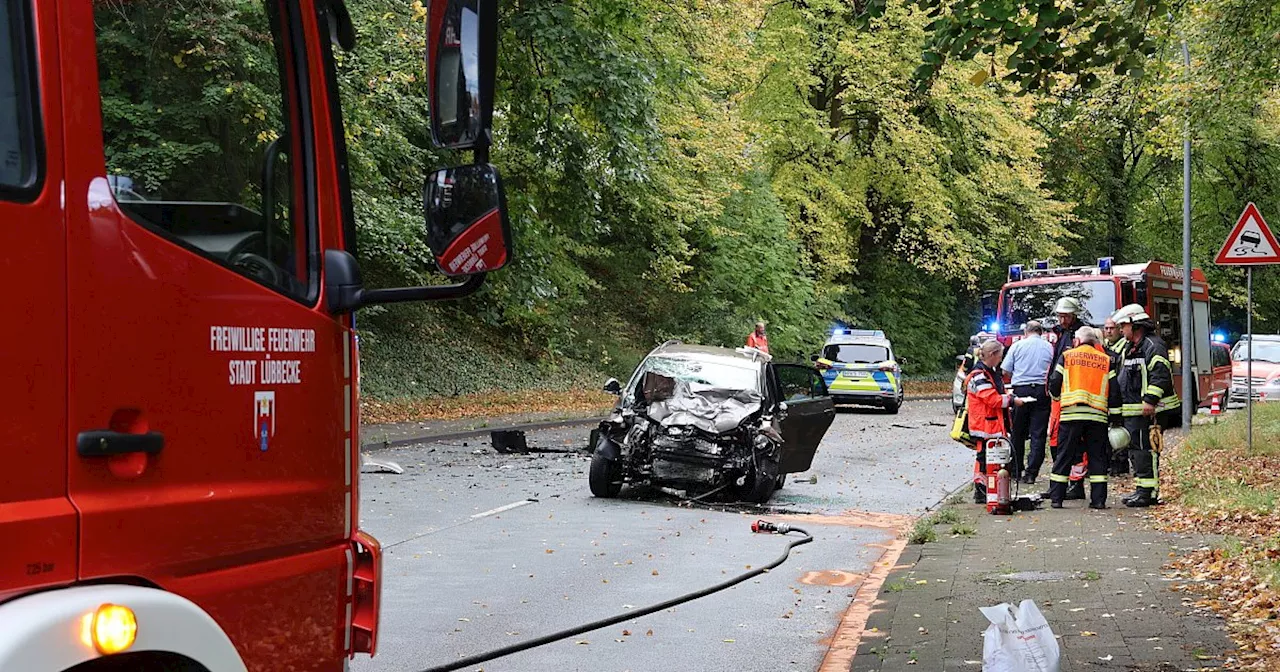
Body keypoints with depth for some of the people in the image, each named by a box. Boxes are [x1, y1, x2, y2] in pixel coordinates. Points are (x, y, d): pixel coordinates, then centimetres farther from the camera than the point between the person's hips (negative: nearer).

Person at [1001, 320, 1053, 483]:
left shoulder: (1017, 346, 3)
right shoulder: (1049, 347, 4)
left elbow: (1005, 372, 3)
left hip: (1021, 390, 0)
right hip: (1042, 391, 0)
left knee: (1018, 433, 10)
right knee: (1038, 434, 1)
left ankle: (1016, 471, 14)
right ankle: (1031, 473, -6)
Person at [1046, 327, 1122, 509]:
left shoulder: (1067, 356, 5)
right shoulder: (1107, 360, 10)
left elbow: (1054, 383, 3)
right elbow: (1114, 391, 6)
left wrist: (1056, 396, 26)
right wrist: (1114, 417, 11)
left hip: (1071, 413, -1)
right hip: (1098, 415, 1)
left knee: (1064, 455, 4)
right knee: (1097, 457, 7)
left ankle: (1056, 497, 3)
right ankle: (1098, 499, 3)